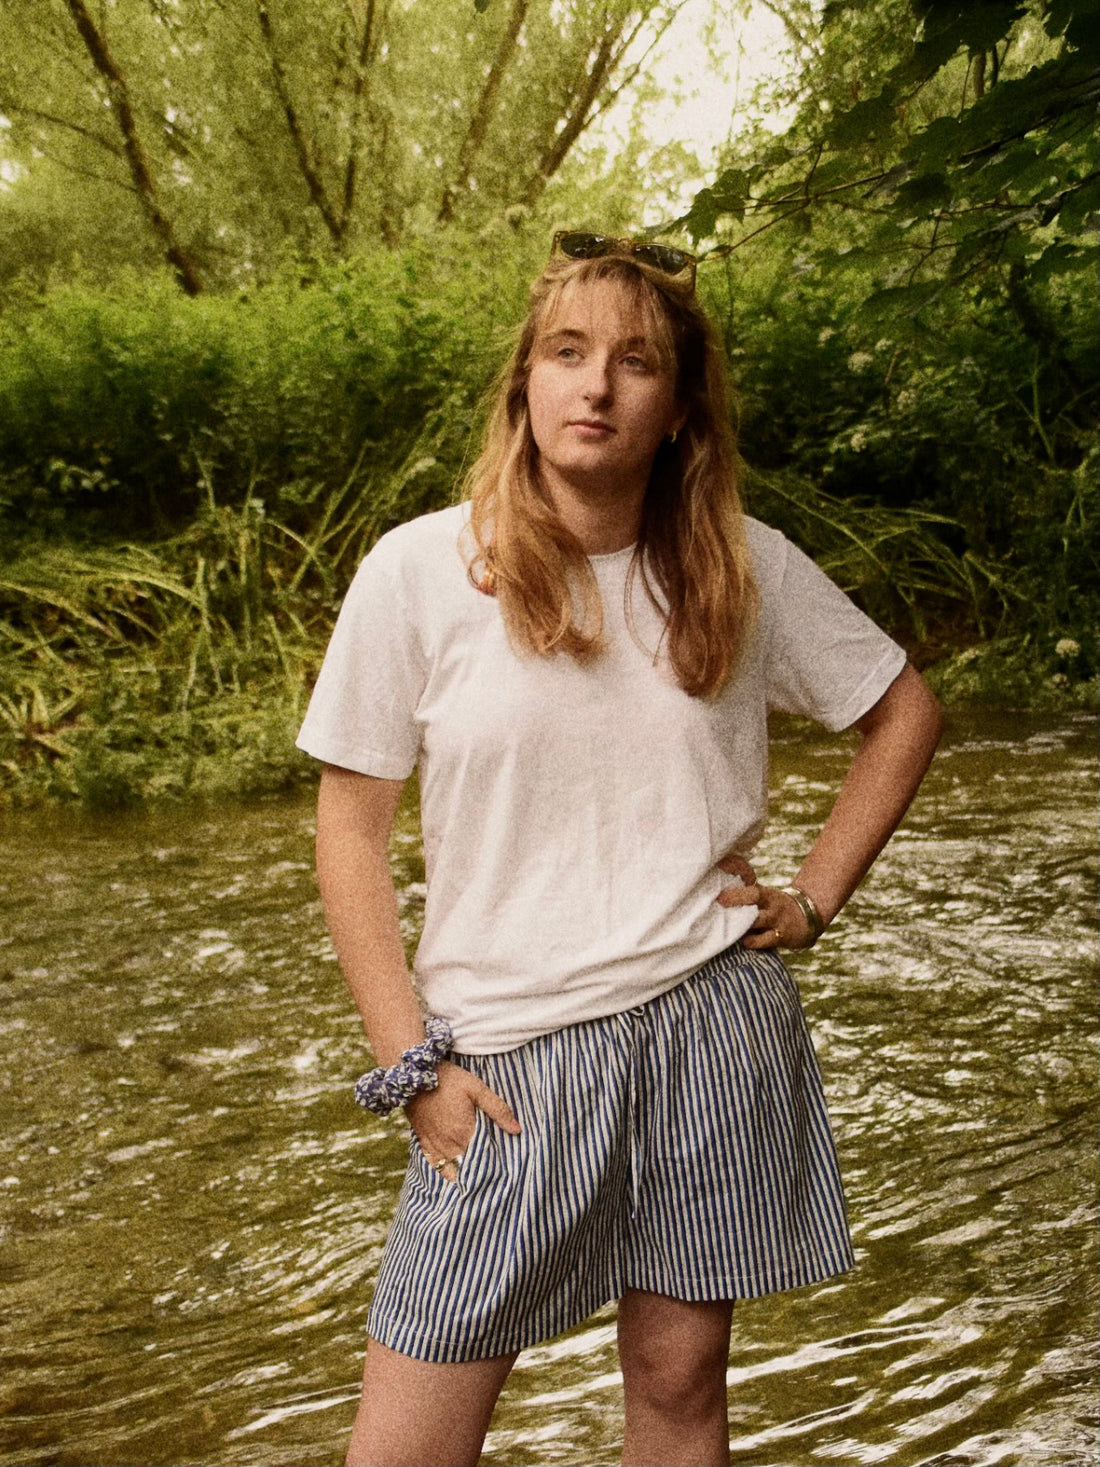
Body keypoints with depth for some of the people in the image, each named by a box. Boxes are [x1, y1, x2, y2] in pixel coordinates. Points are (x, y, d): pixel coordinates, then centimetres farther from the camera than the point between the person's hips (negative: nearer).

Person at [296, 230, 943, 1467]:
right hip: (506, 1050, -1)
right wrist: (408, 1063, -5)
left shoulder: (747, 569, 2)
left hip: (713, 1028, 2)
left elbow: (904, 710, 17)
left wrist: (817, 894, 7)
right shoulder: (422, 572, -5)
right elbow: (351, 829, -1)